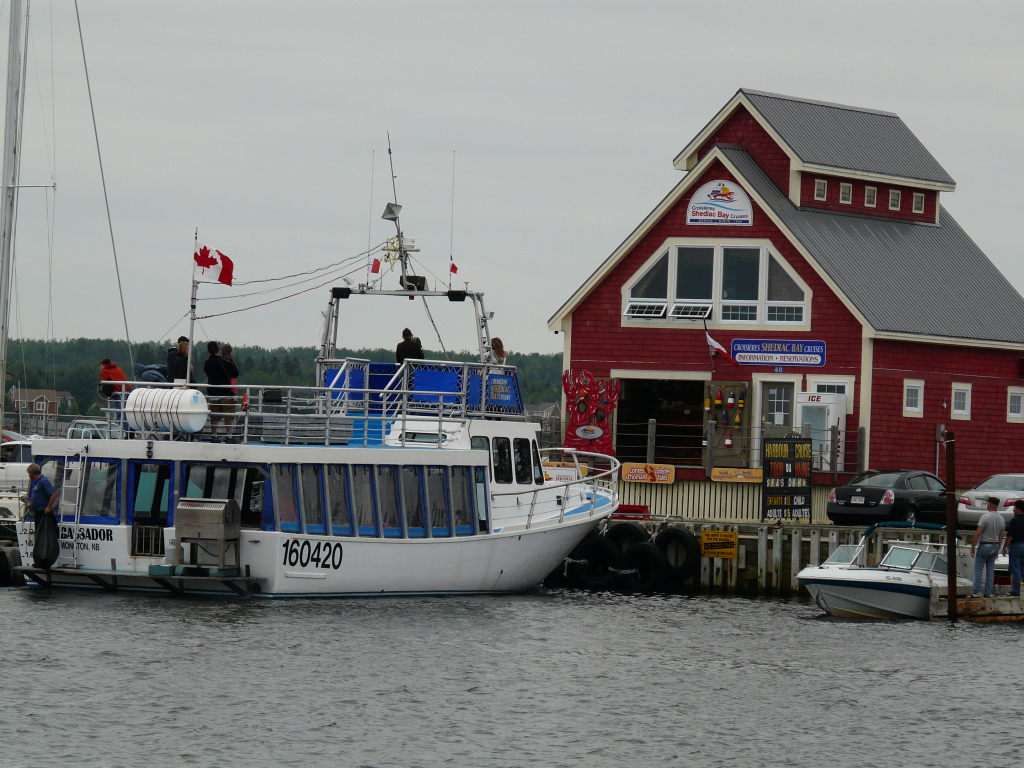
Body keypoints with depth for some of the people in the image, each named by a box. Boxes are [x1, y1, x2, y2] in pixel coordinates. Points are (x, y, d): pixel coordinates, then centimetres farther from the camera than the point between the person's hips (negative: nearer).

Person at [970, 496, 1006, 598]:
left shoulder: (985, 517, -15)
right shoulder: (1001, 519, 6)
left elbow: (978, 534, -17)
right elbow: (1001, 536, 13)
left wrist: (972, 547, -10)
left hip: (984, 545, -6)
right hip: (995, 546, 6)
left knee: (978, 570, -2)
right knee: (990, 570, 10)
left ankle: (977, 592, -6)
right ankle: (988, 592, 10)